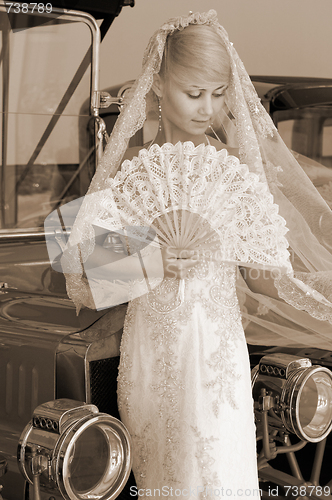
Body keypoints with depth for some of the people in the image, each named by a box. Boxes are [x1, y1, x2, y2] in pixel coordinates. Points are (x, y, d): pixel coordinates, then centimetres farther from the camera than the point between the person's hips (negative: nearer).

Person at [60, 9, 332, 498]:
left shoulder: (236, 162, -3)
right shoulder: (131, 165, -2)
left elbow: (263, 271, -1)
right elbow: (93, 261, -1)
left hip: (217, 342, 0)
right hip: (150, 342, 1)